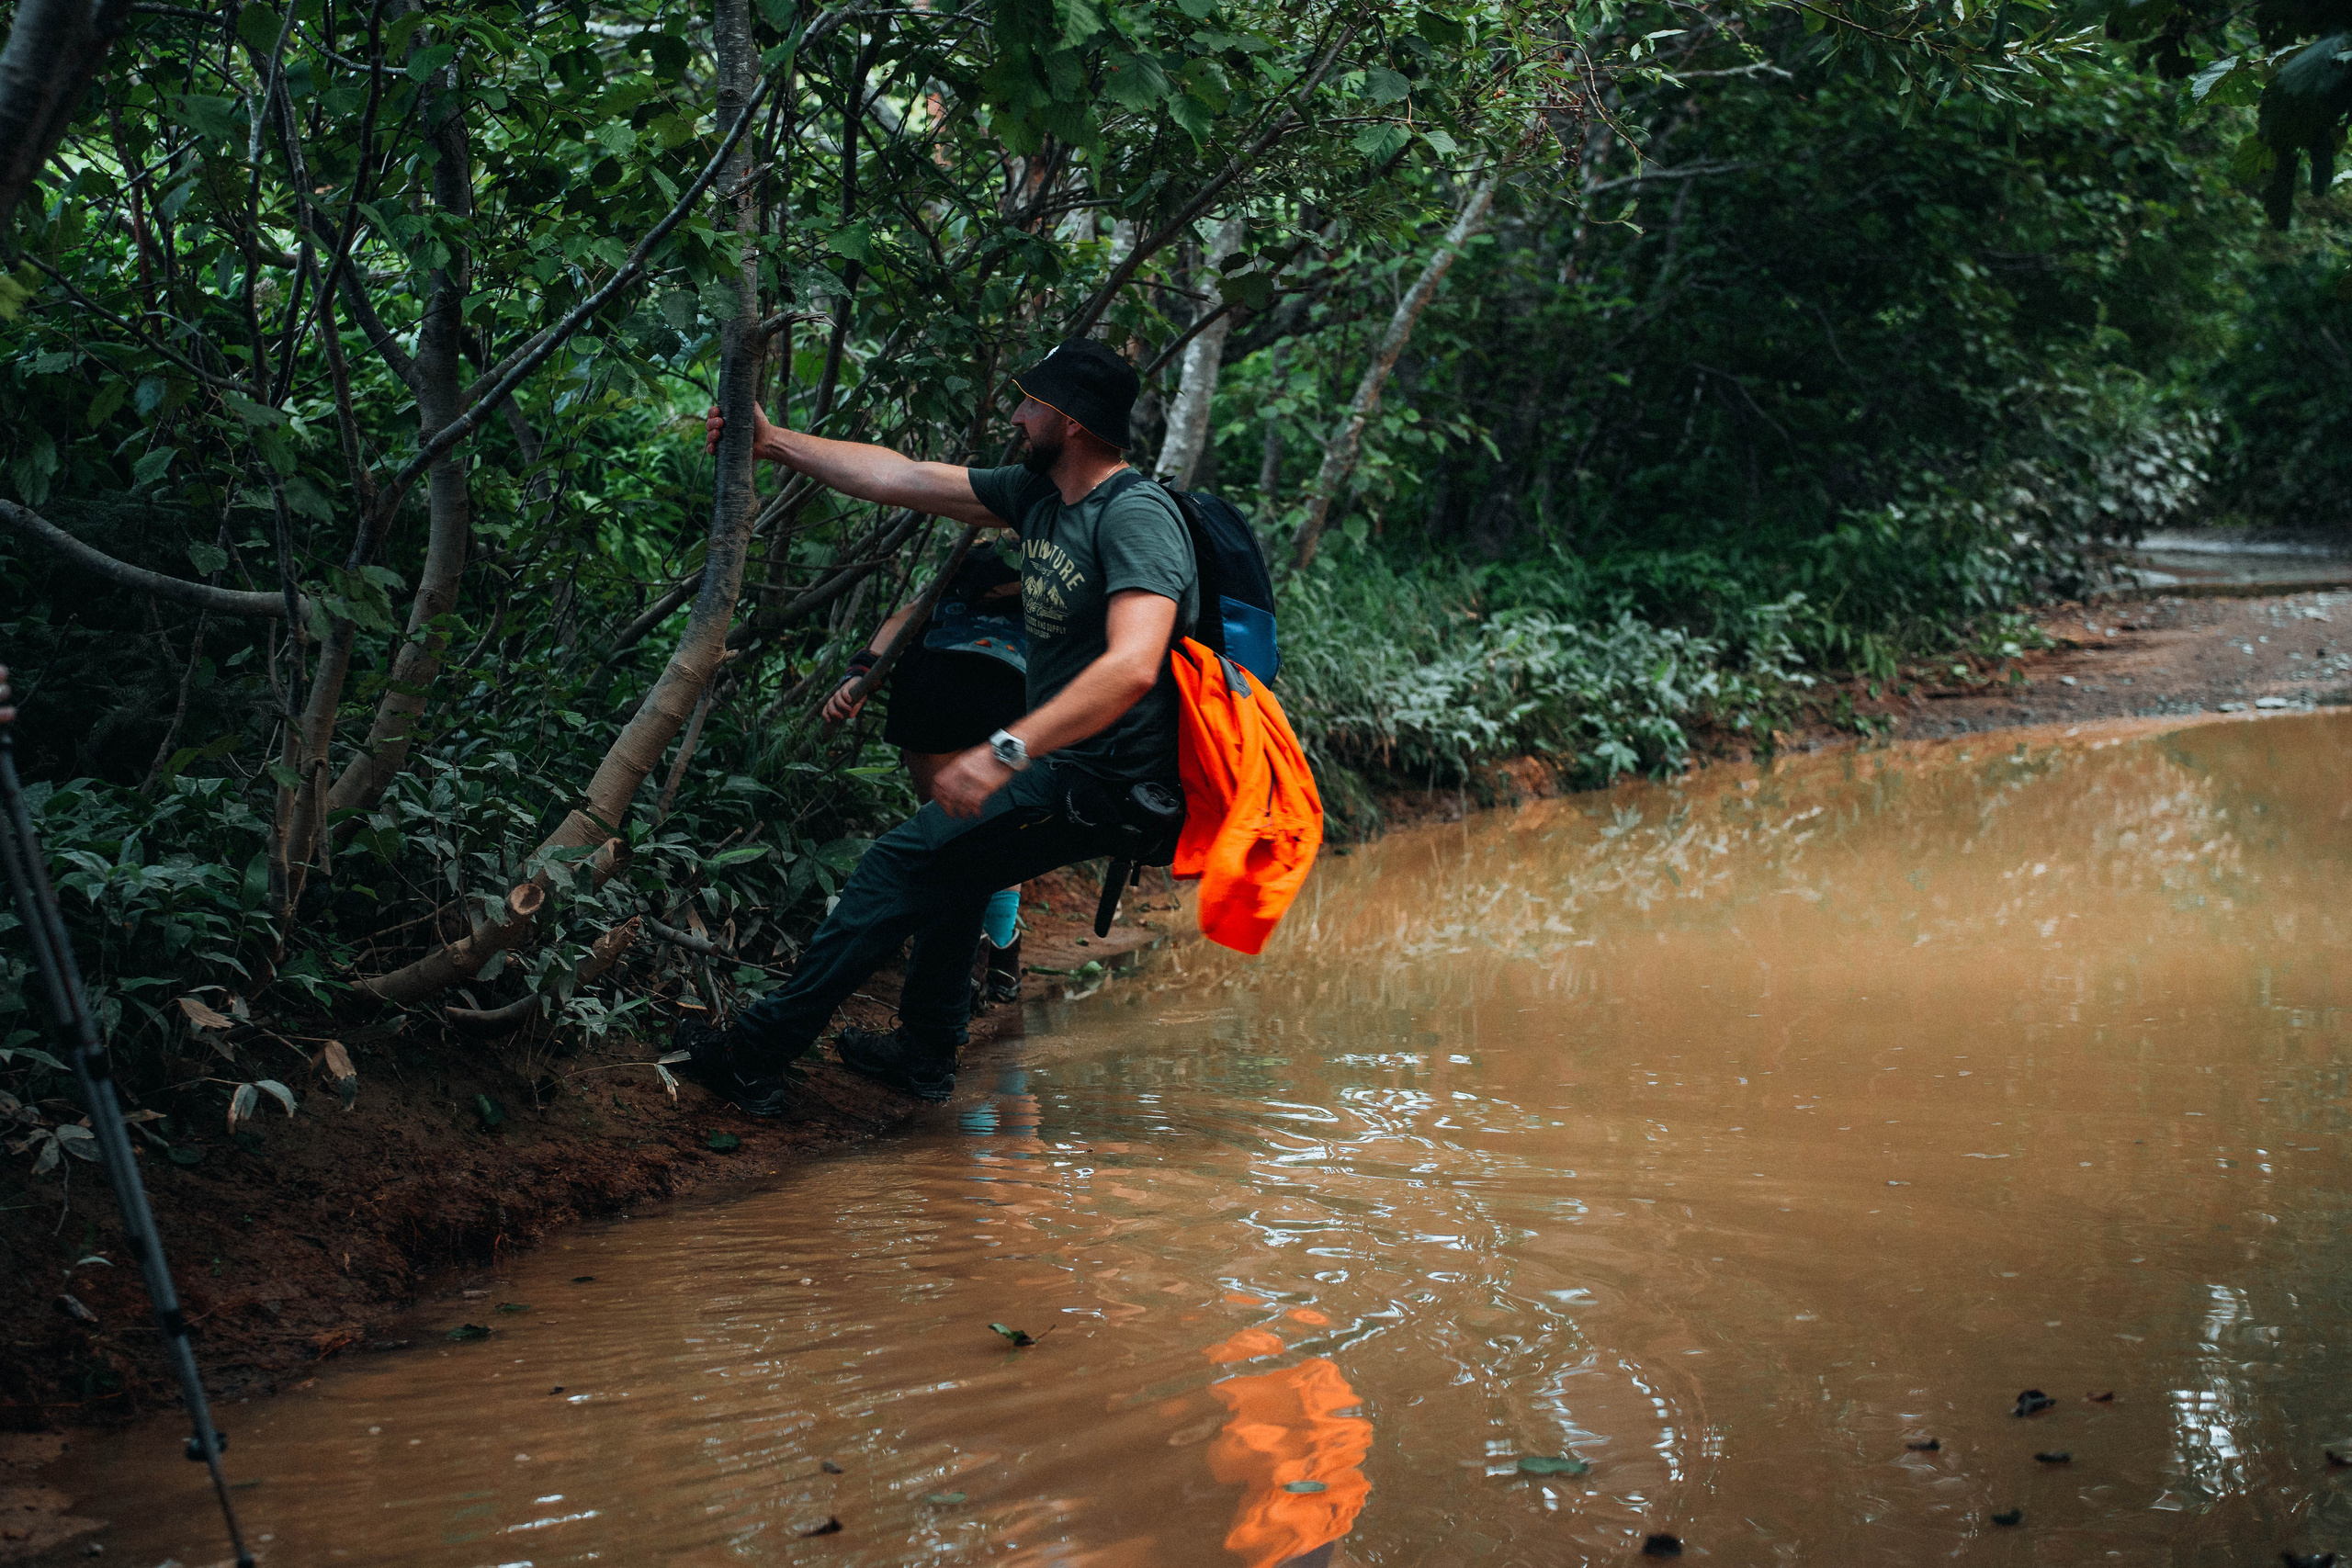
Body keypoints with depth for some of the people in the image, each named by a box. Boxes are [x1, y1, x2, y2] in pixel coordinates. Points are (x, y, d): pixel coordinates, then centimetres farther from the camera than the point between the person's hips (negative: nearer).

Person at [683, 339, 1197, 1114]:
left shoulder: (1135, 517, -23)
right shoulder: (1039, 493, 6)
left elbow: (1131, 666, -37)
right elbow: (902, 478, 11)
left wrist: (1005, 751, -43)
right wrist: (773, 442, 11)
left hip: (1104, 783, -10)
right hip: (1068, 763, 10)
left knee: (903, 860, -9)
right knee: (950, 860, 28)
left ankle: (754, 1053, -2)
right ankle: (926, 1051, 43)